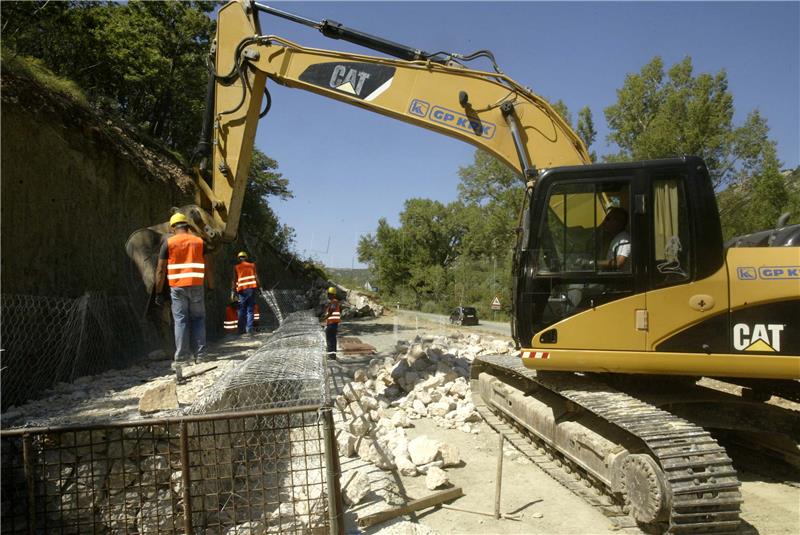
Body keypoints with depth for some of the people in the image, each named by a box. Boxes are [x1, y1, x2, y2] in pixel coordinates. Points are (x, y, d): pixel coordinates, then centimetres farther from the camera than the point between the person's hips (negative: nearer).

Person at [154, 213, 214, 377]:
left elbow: (160, 270, 0)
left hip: (177, 287, -1)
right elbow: (208, 268, 5)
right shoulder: (199, 241, 8)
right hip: (197, 286, 1)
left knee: (180, 321, 1)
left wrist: (158, 292, 5)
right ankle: (199, 356, 5)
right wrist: (211, 288, 9)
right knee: (198, 319, 8)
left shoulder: (168, 243, 3)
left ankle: (181, 359, 2)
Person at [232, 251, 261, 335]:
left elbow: (234, 280, 4)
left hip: (242, 290, 0)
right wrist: (259, 286, 6)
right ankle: (249, 329, -5)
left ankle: (241, 329, 5)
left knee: (242, 310, 7)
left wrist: (234, 290, 6)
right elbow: (256, 277, 5)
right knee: (250, 310, 3)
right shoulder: (252, 265, 11)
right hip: (252, 288, 0)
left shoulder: (236, 267, 8)